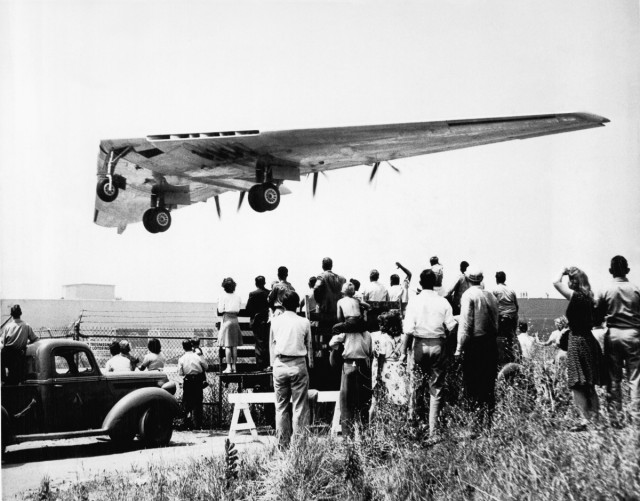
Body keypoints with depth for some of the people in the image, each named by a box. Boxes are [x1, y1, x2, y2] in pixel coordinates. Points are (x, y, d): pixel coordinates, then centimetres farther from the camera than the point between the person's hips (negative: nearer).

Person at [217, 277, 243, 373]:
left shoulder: (223, 296, -6)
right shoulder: (237, 297, 7)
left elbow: (220, 311, -9)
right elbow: (238, 311, 7)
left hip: (226, 320, -4)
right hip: (235, 320, 4)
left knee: (227, 345, -3)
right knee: (234, 345, 9)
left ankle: (228, 367, -5)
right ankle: (234, 366, 11)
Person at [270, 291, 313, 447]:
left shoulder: (275, 321, 5)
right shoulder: (304, 322, -1)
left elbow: (271, 344, 11)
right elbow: (309, 346, 5)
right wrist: (311, 362, 17)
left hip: (279, 365, 2)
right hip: (298, 365, -2)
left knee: (281, 406, 9)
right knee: (299, 406, 2)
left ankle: (283, 443, 11)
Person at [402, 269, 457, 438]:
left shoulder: (414, 301, -3)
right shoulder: (443, 301, 0)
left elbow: (408, 328, -7)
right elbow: (451, 326, -1)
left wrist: (404, 348, -2)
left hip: (420, 344, -1)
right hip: (438, 345, 1)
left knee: (418, 383, 15)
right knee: (436, 388, 5)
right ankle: (433, 429, 5)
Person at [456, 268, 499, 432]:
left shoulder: (468, 295, -8)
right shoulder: (491, 296, 9)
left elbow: (465, 323, -12)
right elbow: (496, 322, 11)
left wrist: (459, 347, -9)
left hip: (474, 342, -6)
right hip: (491, 343, 6)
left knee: (472, 386, -1)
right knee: (489, 385, 11)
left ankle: (478, 423, -7)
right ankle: (488, 422, 14)